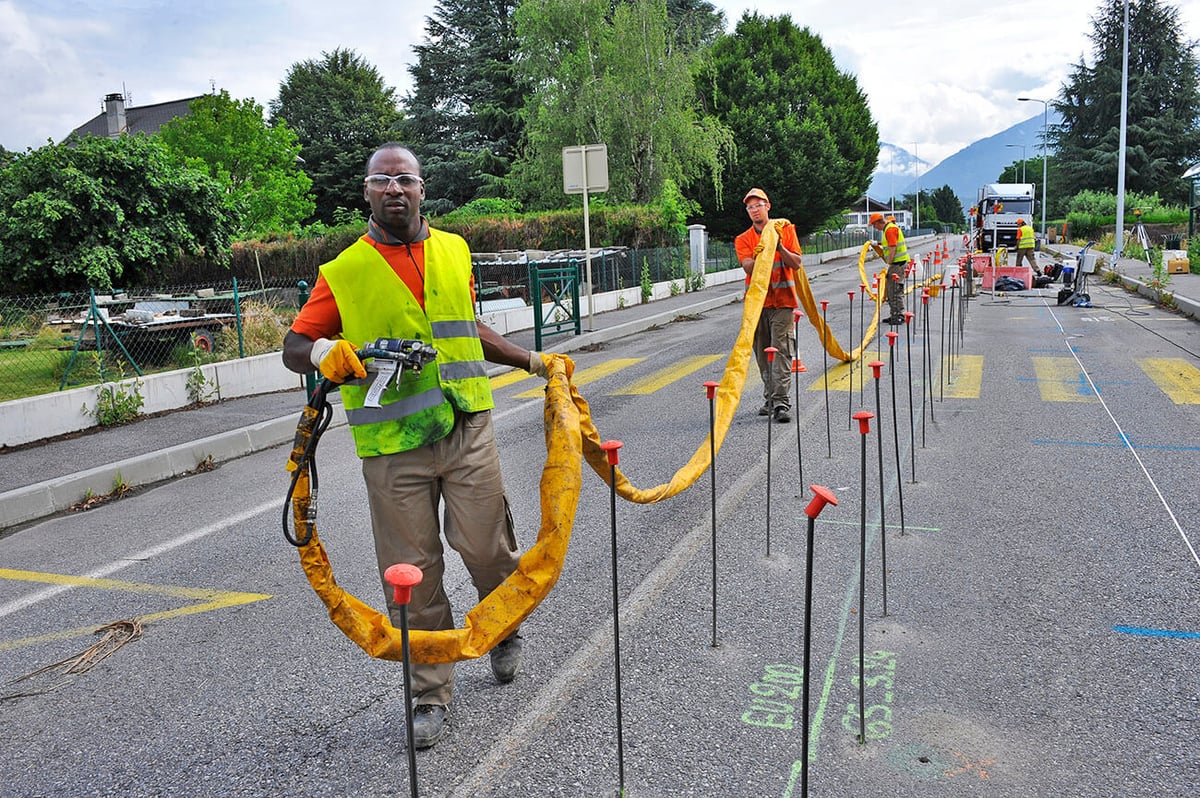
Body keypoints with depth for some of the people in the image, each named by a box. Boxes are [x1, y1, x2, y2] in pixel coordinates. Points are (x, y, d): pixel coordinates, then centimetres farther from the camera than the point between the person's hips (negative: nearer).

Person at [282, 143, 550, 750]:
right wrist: (323, 352, -20)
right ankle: (430, 695, 20)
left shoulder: (454, 252, 11)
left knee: (487, 548, 3)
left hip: (466, 431, 2)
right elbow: (294, 346, 2)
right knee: (413, 574, 4)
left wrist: (531, 361, 24)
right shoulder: (344, 273, 0)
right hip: (392, 448, -2)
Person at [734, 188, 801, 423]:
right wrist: (757, 257, -29)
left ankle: (782, 403, -12)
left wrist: (779, 247, -14)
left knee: (781, 351, -9)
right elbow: (748, 268, -8)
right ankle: (769, 399, 16)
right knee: (762, 354, 6)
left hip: (782, 300, -2)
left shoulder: (786, 230, 7)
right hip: (757, 301, 2)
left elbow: (796, 264, 0)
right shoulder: (743, 240, 8)